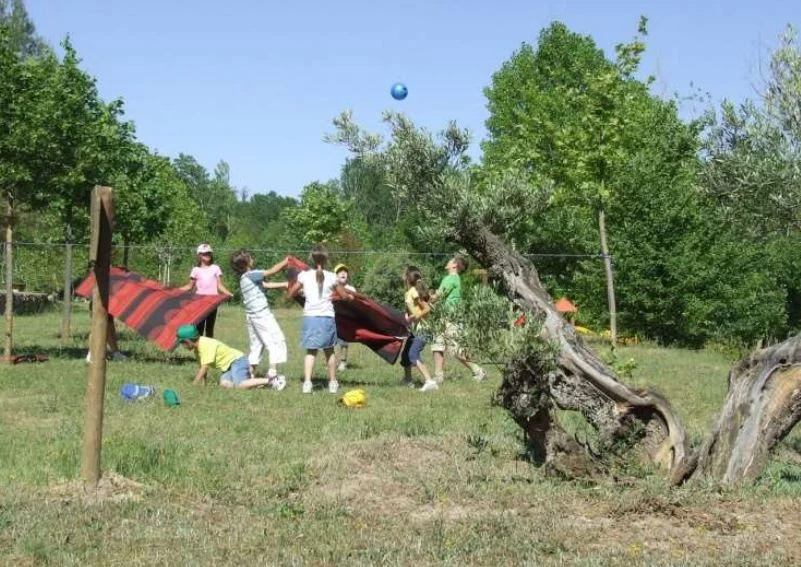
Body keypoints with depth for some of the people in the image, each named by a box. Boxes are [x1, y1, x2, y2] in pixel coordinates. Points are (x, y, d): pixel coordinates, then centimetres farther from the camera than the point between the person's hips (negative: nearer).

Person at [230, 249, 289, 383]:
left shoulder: (244, 277, 13)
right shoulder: (251, 275, -13)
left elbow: (266, 285, 16)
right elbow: (272, 271, -15)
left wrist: (284, 284, 14)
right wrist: (286, 261, -3)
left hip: (251, 315, 9)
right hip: (261, 313, -9)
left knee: (256, 345, 14)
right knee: (276, 341, -4)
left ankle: (250, 374, 12)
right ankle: (272, 372, -12)